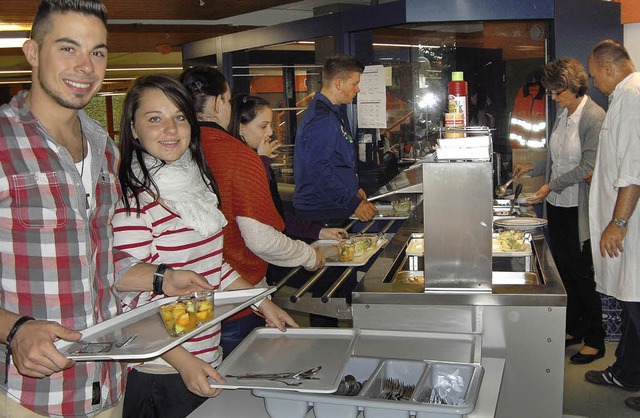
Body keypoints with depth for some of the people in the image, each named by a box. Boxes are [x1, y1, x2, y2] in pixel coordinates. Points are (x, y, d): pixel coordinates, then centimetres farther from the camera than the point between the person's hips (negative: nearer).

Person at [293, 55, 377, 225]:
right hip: (319, 214, -10)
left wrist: (354, 188, 23)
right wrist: (354, 204, -21)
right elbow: (319, 171, -26)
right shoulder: (320, 120, -21)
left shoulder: (336, 112, 14)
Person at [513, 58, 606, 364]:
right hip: (557, 204, 8)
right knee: (563, 269, 14)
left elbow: (588, 166, -19)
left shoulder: (594, 117, -15)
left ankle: (595, 341, 16)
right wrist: (532, 168, 9)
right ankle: (573, 329, 28)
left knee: (582, 273, 1)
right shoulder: (562, 114, 10)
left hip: (579, 208, -8)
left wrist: (552, 185, -20)